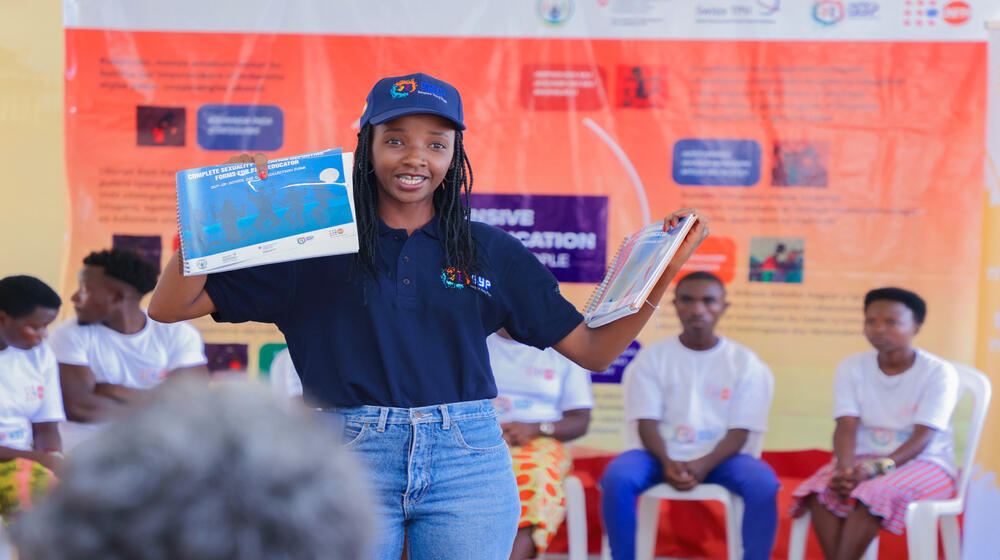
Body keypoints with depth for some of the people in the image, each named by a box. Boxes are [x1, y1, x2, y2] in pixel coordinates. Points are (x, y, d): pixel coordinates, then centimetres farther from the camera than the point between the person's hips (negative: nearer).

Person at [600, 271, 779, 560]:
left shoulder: (745, 362, 2)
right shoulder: (653, 357, 4)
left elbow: (740, 431, -4)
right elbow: (647, 422, -2)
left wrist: (702, 465, -22)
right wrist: (667, 463, -23)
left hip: (720, 457, 0)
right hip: (661, 454, 1)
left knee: (763, 484, -32)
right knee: (617, 478, -31)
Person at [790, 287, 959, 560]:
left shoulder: (939, 372, -8)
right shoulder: (852, 368, 3)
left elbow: (924, 437, -16)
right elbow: (846, 428, -7)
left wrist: (877, 467, -31)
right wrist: (845, 470, -28)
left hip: (923, 464, -4)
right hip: (863, 460, 4)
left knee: (874, 493, -35)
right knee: (818, 492, -28)